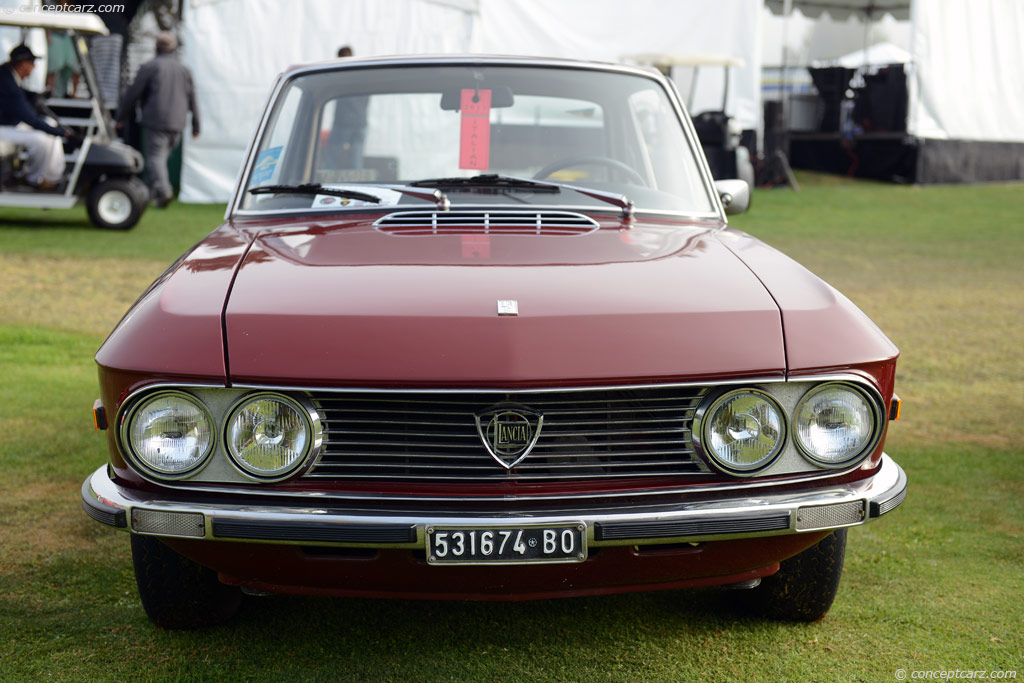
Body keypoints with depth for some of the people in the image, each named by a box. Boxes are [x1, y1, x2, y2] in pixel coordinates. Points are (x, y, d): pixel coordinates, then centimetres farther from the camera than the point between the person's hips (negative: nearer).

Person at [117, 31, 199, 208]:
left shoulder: (149, 67, -2)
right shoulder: (184, 70, 14)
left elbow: (133, 94, -2)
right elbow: (192, 99, 15)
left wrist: (122, 117, 7)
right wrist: (196, 125, 20)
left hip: (156, 122, -5)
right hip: (177, 123, 5)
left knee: (155, 156, -6)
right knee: (162, 155, 14)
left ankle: (163, 190, -25)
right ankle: (154, 192, 11)